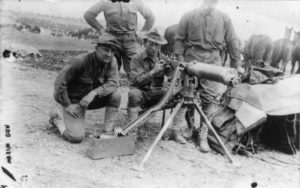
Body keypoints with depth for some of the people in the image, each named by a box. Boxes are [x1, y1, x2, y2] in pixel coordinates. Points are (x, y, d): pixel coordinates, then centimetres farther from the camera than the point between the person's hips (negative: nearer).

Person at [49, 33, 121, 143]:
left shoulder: (111, 61, -11)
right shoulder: (80, 61, -26)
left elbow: (113, 83, -21)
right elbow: (60, 83, -22)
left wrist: (94, 93, -35)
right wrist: (67, 105, -19)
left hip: (90, 99, 5)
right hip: (73, 100, -5)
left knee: (115, 95, -20)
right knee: (76, 137, -17)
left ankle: (109, 131, -7)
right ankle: (57, 118, 12)